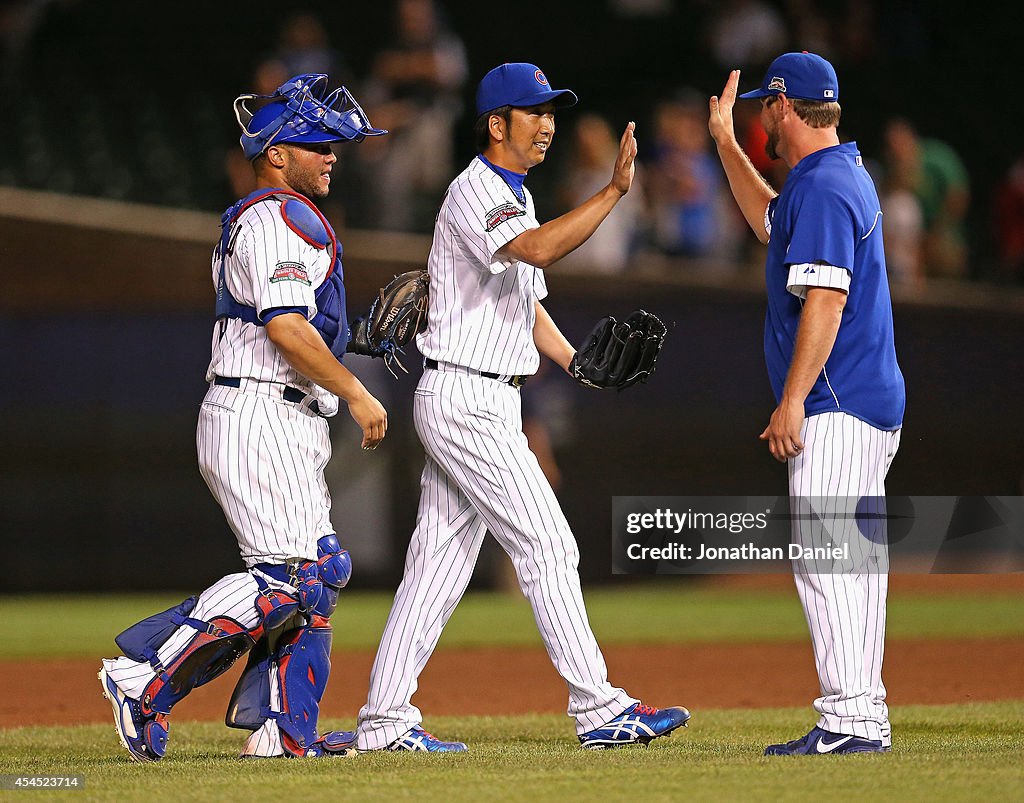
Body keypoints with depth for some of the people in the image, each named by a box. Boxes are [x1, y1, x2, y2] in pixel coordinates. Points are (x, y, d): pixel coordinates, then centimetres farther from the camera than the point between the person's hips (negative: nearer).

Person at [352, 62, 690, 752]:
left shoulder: (516, 197, 19)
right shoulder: (474, 193, -14)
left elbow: (526, 301, 25)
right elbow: (536, 249, -33)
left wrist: (574, 360, 9)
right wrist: (614, 190, -38)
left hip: (490, 403, 10)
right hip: (466, 401, -10)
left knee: (440, 560, 8)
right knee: (546, 544, -11)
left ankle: (386, 719, 10)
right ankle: (599, 708, -11)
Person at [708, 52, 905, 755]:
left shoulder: (822, 186, -14)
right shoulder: (848, 175, 17)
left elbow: (825, 301, -22)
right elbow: (772, 223, 37)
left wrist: (792, 401, -23)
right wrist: (724, 142, 36)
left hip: (835, 407, -11)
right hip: (873, 403, 11)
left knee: (823, 558, -13)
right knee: (857, 560, 11)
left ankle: (848, 718, -17)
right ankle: (865, 718, 13)